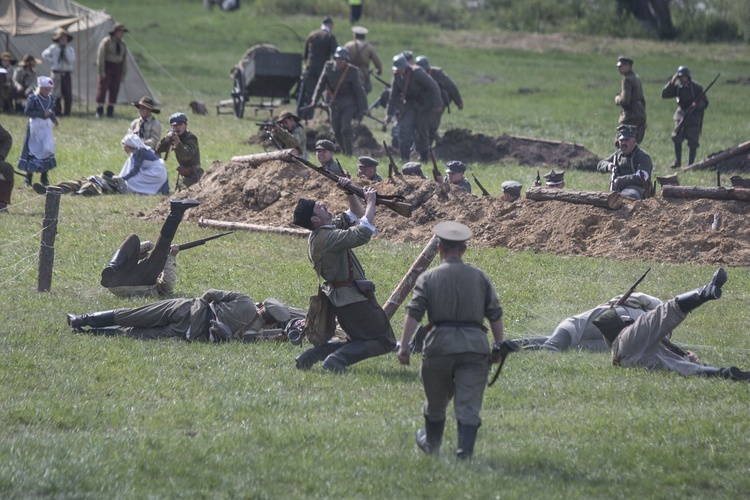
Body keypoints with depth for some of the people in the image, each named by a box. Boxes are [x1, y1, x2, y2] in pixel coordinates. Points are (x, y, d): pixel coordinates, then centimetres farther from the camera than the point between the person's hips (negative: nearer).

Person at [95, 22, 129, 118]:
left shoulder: (122, 44, 11)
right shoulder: (106, 41, -7)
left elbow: (124, 60, 16)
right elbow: (100, 56, -9)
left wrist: (123, 74, 11)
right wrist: (101, 71, -14)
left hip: (117, 68, 5)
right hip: (107, 67, -5)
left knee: (114, 90, 3)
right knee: (102, 88, -6)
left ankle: (110, 111, 8)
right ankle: (99, 111, -2)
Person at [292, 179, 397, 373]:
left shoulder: (330, 228, 10)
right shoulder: (327, 237, -20)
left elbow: (356, 216, 23)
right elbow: (362, 233, -29)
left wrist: (351, 193, 9)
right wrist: (371, 202, -19)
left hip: (340, 298, 10)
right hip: (353, 297, -10)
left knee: (358, 344, 21)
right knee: (384, 341, -6)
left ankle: (312, 355, 5)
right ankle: (337, 360, -20)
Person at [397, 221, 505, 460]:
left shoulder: (428, 278, 4)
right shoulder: (480, 277, 9)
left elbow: (413, 313, -5)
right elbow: (495, 315, 7)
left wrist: (404, 345, -7)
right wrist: (499, 346, 14)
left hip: (440, 344, 0)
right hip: (475, 345, 0)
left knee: (436, 401, 18)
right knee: (468, 404, -2)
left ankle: (432, 444, 38)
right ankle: (465, 451, -13)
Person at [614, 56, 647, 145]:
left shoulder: (627, 80, -12)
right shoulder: (637, 79, 18)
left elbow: (625, 101, -21)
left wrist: (617, 100, 1)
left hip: (630, 117, -9)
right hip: (641, 116, 9)